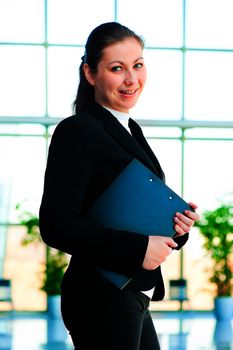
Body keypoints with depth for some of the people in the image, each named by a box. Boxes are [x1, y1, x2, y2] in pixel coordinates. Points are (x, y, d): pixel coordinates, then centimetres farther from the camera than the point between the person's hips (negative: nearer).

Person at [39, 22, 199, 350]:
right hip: (102, 300, -9)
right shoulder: (76, 132, -13)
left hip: (134, 296, 9)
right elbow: (56, 225, -20)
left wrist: (176, 224, 0)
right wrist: (137, 247, -23)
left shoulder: (130, 129, 14)